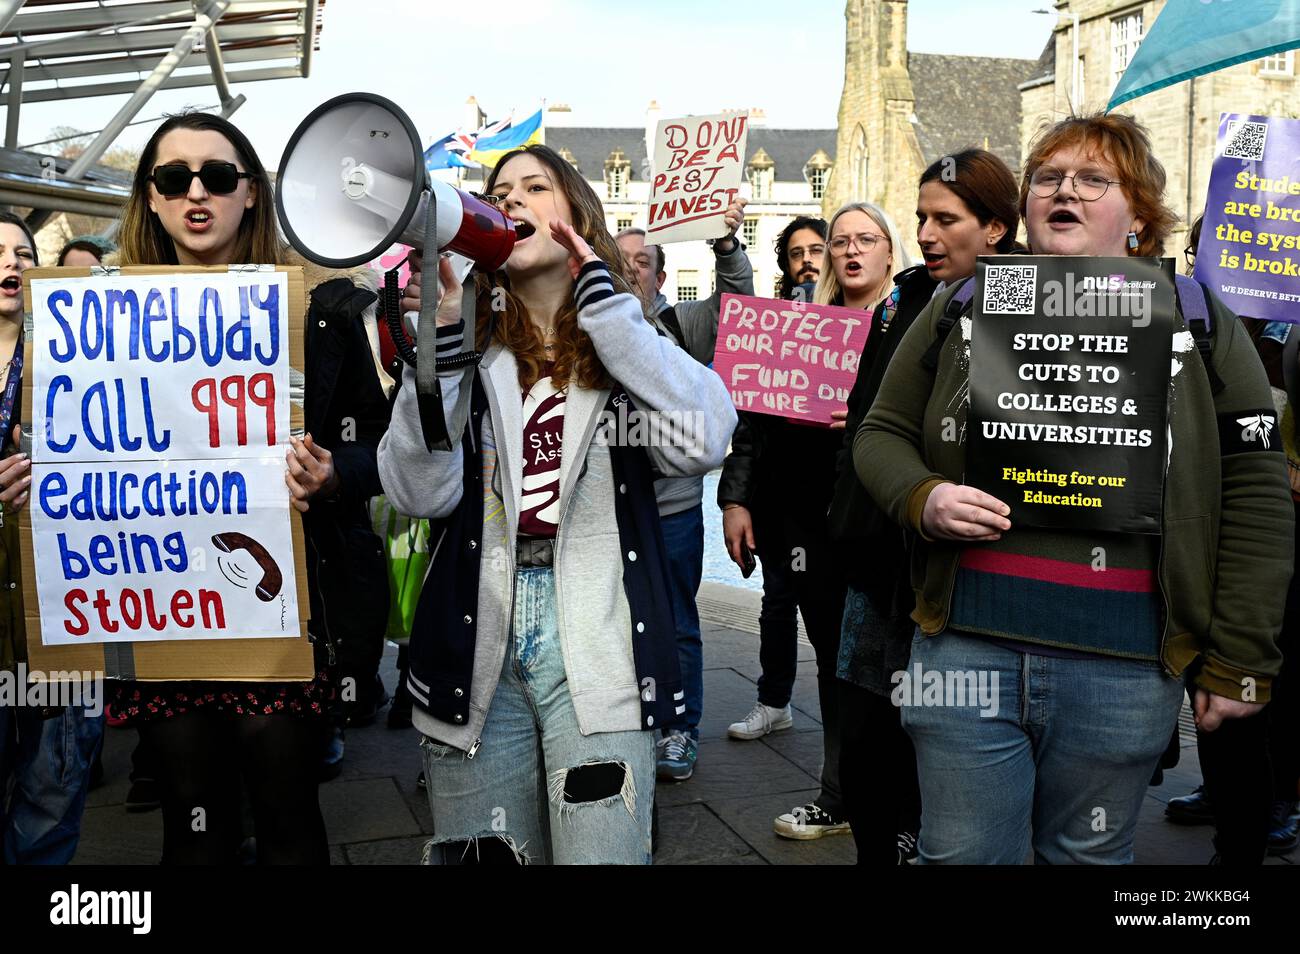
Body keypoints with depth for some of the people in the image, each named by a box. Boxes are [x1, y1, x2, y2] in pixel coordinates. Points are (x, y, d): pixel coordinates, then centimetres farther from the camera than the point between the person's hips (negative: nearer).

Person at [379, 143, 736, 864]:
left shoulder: (627, 340, 7)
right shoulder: (471, 342, 8)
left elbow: (703, 440, -15)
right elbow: (419, 492, -6)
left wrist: (603, 302, -11)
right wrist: (435, 343, -15)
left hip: (598, 647, -1)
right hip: (476, 645, 2)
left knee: (602, 854, -2)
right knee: (482, 855, 12)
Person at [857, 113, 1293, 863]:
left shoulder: (1199, 324, 4)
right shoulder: (962, 309, 8)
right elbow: (883, 434, 11)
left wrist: (1239, 662, -3)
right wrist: (923, 499, -12)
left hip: (1124, 666, 0)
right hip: (966, 644, 1)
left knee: (1091, 855, 15)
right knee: (960, 855, 10)